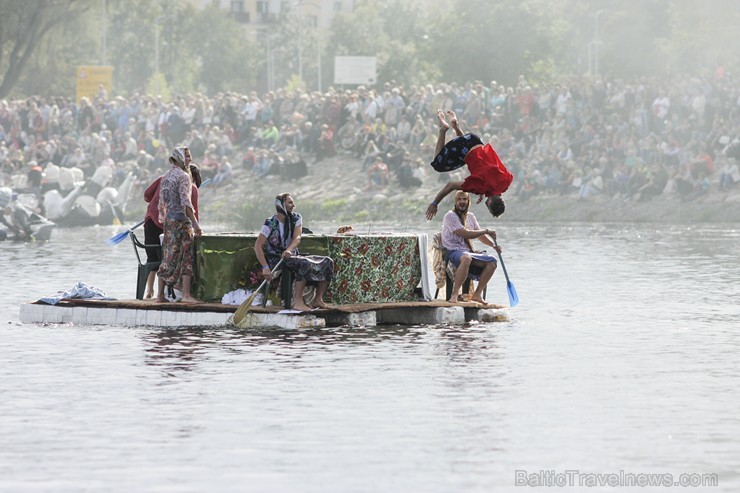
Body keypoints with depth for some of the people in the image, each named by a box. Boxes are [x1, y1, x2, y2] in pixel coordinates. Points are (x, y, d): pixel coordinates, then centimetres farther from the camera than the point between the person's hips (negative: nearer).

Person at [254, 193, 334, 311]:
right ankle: (297, 302, -38)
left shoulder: (296, 218, 4)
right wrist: (265, 268, -29)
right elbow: (257, 246, -18)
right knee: (305, 264, -35)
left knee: (327, 262, -6)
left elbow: (297, 238, -13)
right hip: (276, 259, -7)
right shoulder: (271, 224, -12)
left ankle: (318, 300, -8)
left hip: (293, 256, 7)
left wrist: (289, 250, -36)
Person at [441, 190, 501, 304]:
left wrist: (494, 245, 11)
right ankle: (455, 294, -36)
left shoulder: (470, 216, 18)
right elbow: (466, 234, -17)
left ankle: (477, 294, -8)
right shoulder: (450, 216, -8)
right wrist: (487, 231, -9)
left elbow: (479, 235, 28)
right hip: (453, 252, -8)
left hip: (468, 252, 8)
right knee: (466, 258, -41)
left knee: (492, 261, -10)